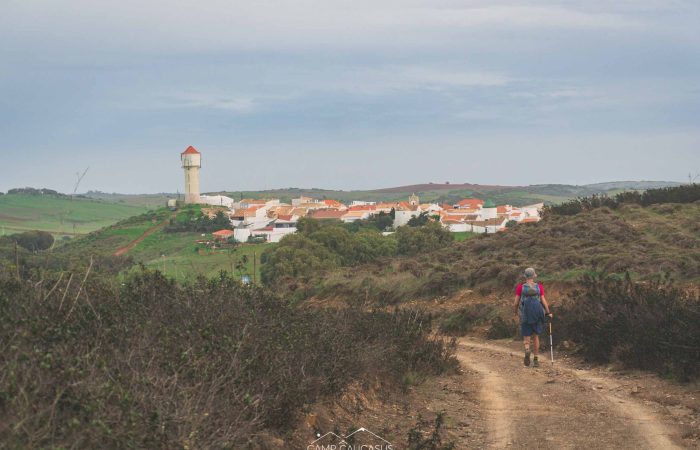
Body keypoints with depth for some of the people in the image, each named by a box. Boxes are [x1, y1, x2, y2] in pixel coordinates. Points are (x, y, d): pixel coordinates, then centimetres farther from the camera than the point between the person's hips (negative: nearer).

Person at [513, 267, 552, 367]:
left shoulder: (521, 287, -5)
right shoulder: (539, 287, -2)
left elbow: (515, 303, -3)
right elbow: (544, 301, -4)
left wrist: (515, 311, 17)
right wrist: (549, 313, 11)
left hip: (525, 316, -1)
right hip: (537, 316, 1)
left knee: (526, 339, 7)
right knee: (536, 336, 19)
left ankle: (527, 350, -26)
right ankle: (536, 360, 16)